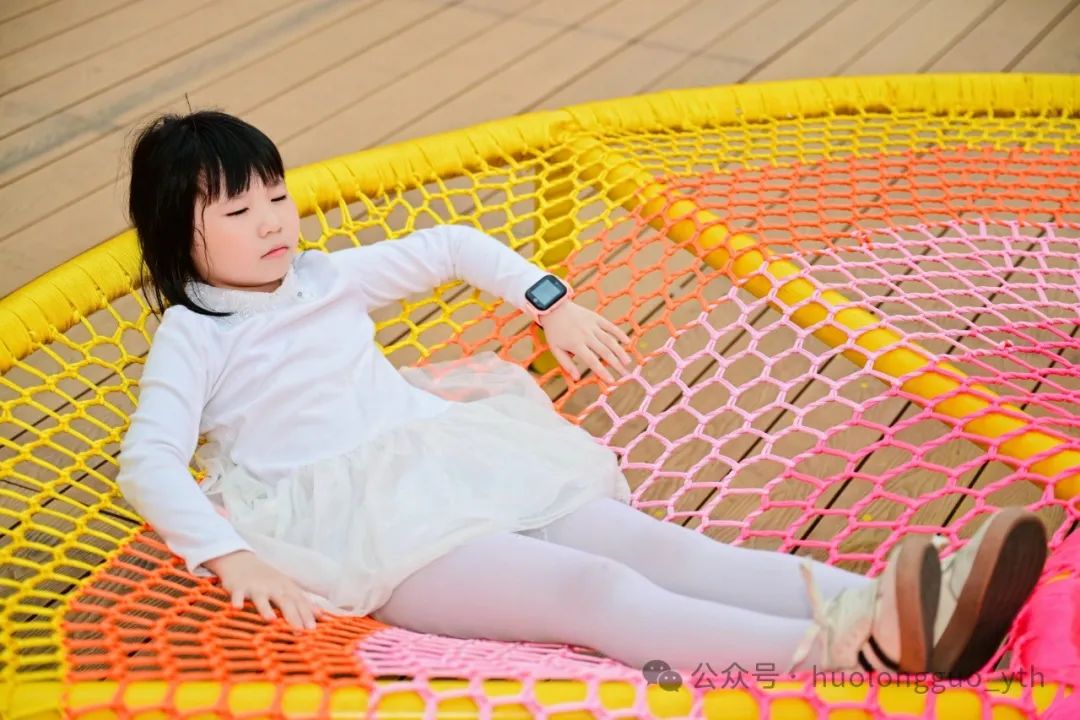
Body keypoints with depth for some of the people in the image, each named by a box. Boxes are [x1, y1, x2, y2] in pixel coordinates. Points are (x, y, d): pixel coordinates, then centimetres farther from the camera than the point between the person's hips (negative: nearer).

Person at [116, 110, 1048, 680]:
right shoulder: (193, 336, 2)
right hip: (375, 529, -6)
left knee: (655, 543, -18)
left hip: (461, 459, 6)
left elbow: (449, 246, 30)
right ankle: (843, 651, -48)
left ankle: (900, 612, -34)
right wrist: (232, 557, -25)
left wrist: (554, 303, 20)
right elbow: (149, 463, -10)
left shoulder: (328, 277, 19)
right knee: (590, 588, -29)